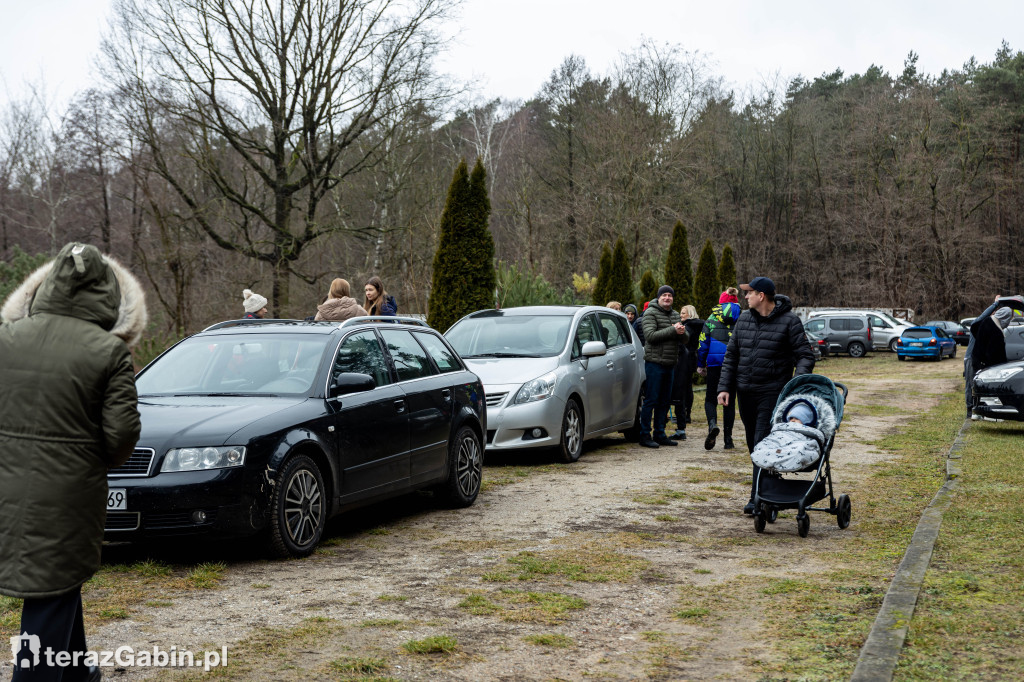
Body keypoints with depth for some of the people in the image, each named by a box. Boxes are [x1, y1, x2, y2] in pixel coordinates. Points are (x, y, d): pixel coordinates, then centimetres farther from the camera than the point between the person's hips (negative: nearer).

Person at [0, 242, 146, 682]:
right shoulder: (109, 351, -12)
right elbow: (122, 432, -12)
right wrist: (102, 462, 8)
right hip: (67, 492, -5)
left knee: (59, 585, 23)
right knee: (52, 594, 6)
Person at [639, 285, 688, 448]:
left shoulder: (675, 315, 16)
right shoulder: (650, 313, -6)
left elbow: (686, 339, 13)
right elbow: (650, 335, -19)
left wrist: (682, 332, -11)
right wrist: (672, 330, -20)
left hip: (669, 364, 7)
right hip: (654, 363, -7)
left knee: (664, 401, 11)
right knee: (651, 400, -7)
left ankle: (659, 434, 19)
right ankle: (644, 435, -3)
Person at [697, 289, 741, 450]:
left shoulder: (712, 318, 5)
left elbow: (703, 342, 4)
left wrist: (700, 365, 11)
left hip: (715, 363, -1)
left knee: (710, 398, 9)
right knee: (730, 401, 10)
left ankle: (712, 424, -21)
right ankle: (728, 439, 8)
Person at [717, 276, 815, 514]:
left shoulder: (789, 321, -7)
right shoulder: (744, 318, 8)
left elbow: (805, 356, -6)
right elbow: (731, 355, 12)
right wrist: (724, 387, 5)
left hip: (772, 393, -6)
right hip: (745, 392, 6)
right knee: (753, 443, 13)